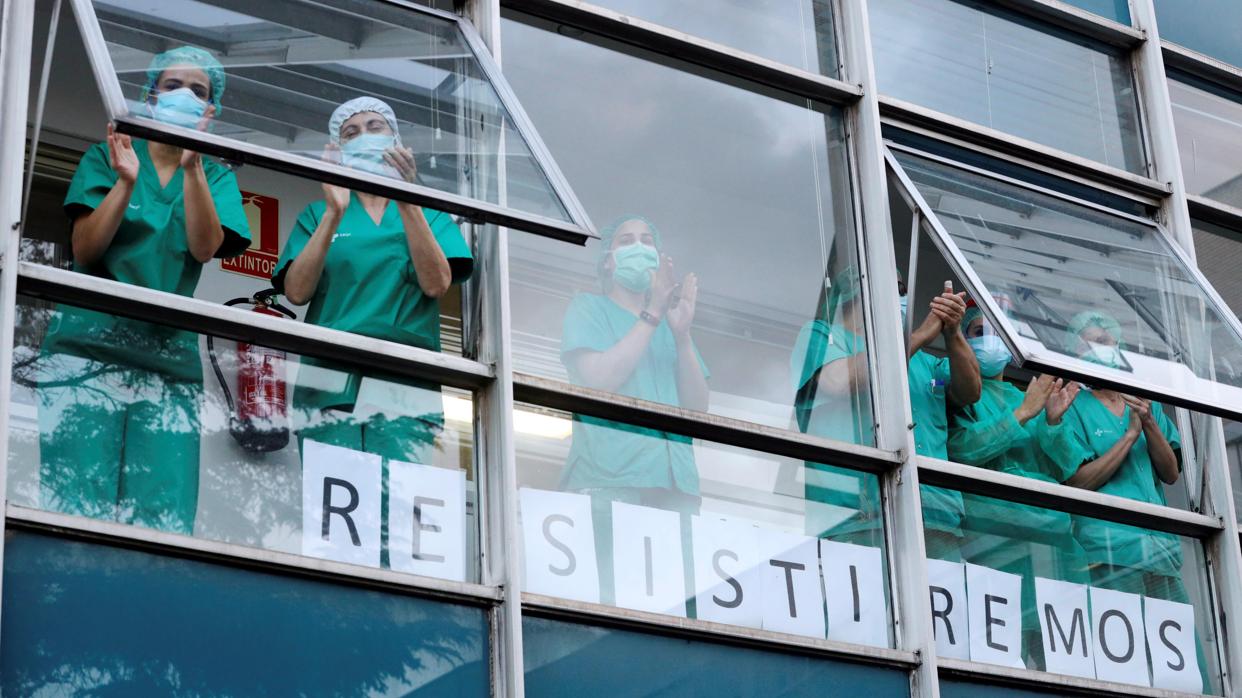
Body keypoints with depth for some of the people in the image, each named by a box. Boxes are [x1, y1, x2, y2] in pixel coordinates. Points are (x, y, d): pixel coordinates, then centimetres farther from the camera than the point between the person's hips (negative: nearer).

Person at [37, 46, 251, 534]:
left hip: (169, 359, 2)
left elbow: (205, 248, -5)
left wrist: (191, 167, -15)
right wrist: (126, 182, -14)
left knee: (163, 520, -8)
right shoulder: (107, 157, 11)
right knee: (75, 505, -13)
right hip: (87, 346, -2)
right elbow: (85, 250, -1)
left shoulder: (216, 178, 15)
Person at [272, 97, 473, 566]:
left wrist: (408, 201, -7)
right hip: (329, 381, 0)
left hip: (406, 387, 0)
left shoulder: (429, 215, 18)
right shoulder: (319, 214, 19)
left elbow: (436, 284, 0)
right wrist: (335, 213, -5)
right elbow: (296, 291, 3)